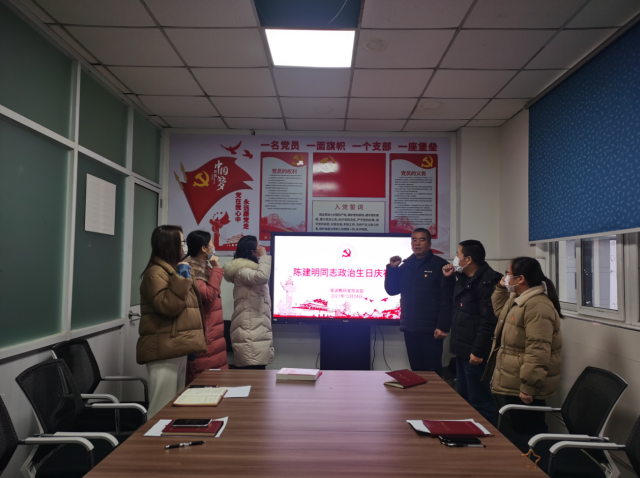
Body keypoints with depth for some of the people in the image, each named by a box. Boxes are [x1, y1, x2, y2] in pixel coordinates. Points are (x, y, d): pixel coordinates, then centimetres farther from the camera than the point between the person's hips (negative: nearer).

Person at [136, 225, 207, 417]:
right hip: (164, 350, -10)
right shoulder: (155, 272, -12)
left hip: (177, 348, 10)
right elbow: (167, 307, -23)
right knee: (163, 409, -6)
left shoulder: (172, 270, 18)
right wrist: (182, 280, -20)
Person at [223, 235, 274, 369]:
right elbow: (262, 277, -28)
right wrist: (264, 256, -15)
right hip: (250, 334, -10)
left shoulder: (251, 270, 23)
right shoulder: (242, 271, -8)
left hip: (256, 332, 10)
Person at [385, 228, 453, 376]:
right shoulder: (405, 265, 12)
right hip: (409, 328, 5)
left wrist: (443, 326, -17)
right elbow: (392, 290, 13)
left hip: (430, 330, -5)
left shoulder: (440, 265, -5)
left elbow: (447, 299, -11)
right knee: (416, 370, 12)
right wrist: (392, 268, 0)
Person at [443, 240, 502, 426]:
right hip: (462, 349, 10)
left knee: (479, 400, -4)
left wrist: (478, 351, -22)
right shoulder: (463, 278, 12)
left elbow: (489, 321, -22)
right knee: (464, 397, 20)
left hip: (474, 352, -10)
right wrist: (448, 277, 12)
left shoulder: (487, 282, -18)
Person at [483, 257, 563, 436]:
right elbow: (500, 311, 32)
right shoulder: (516, 300, 11)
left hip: (521, 389, -10)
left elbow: (537, 352, -27)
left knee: (528, 434, 3)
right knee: (516, 432, 21)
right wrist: (501, 289, 16)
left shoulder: (537, 306, -23)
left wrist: (528, 388, -26)